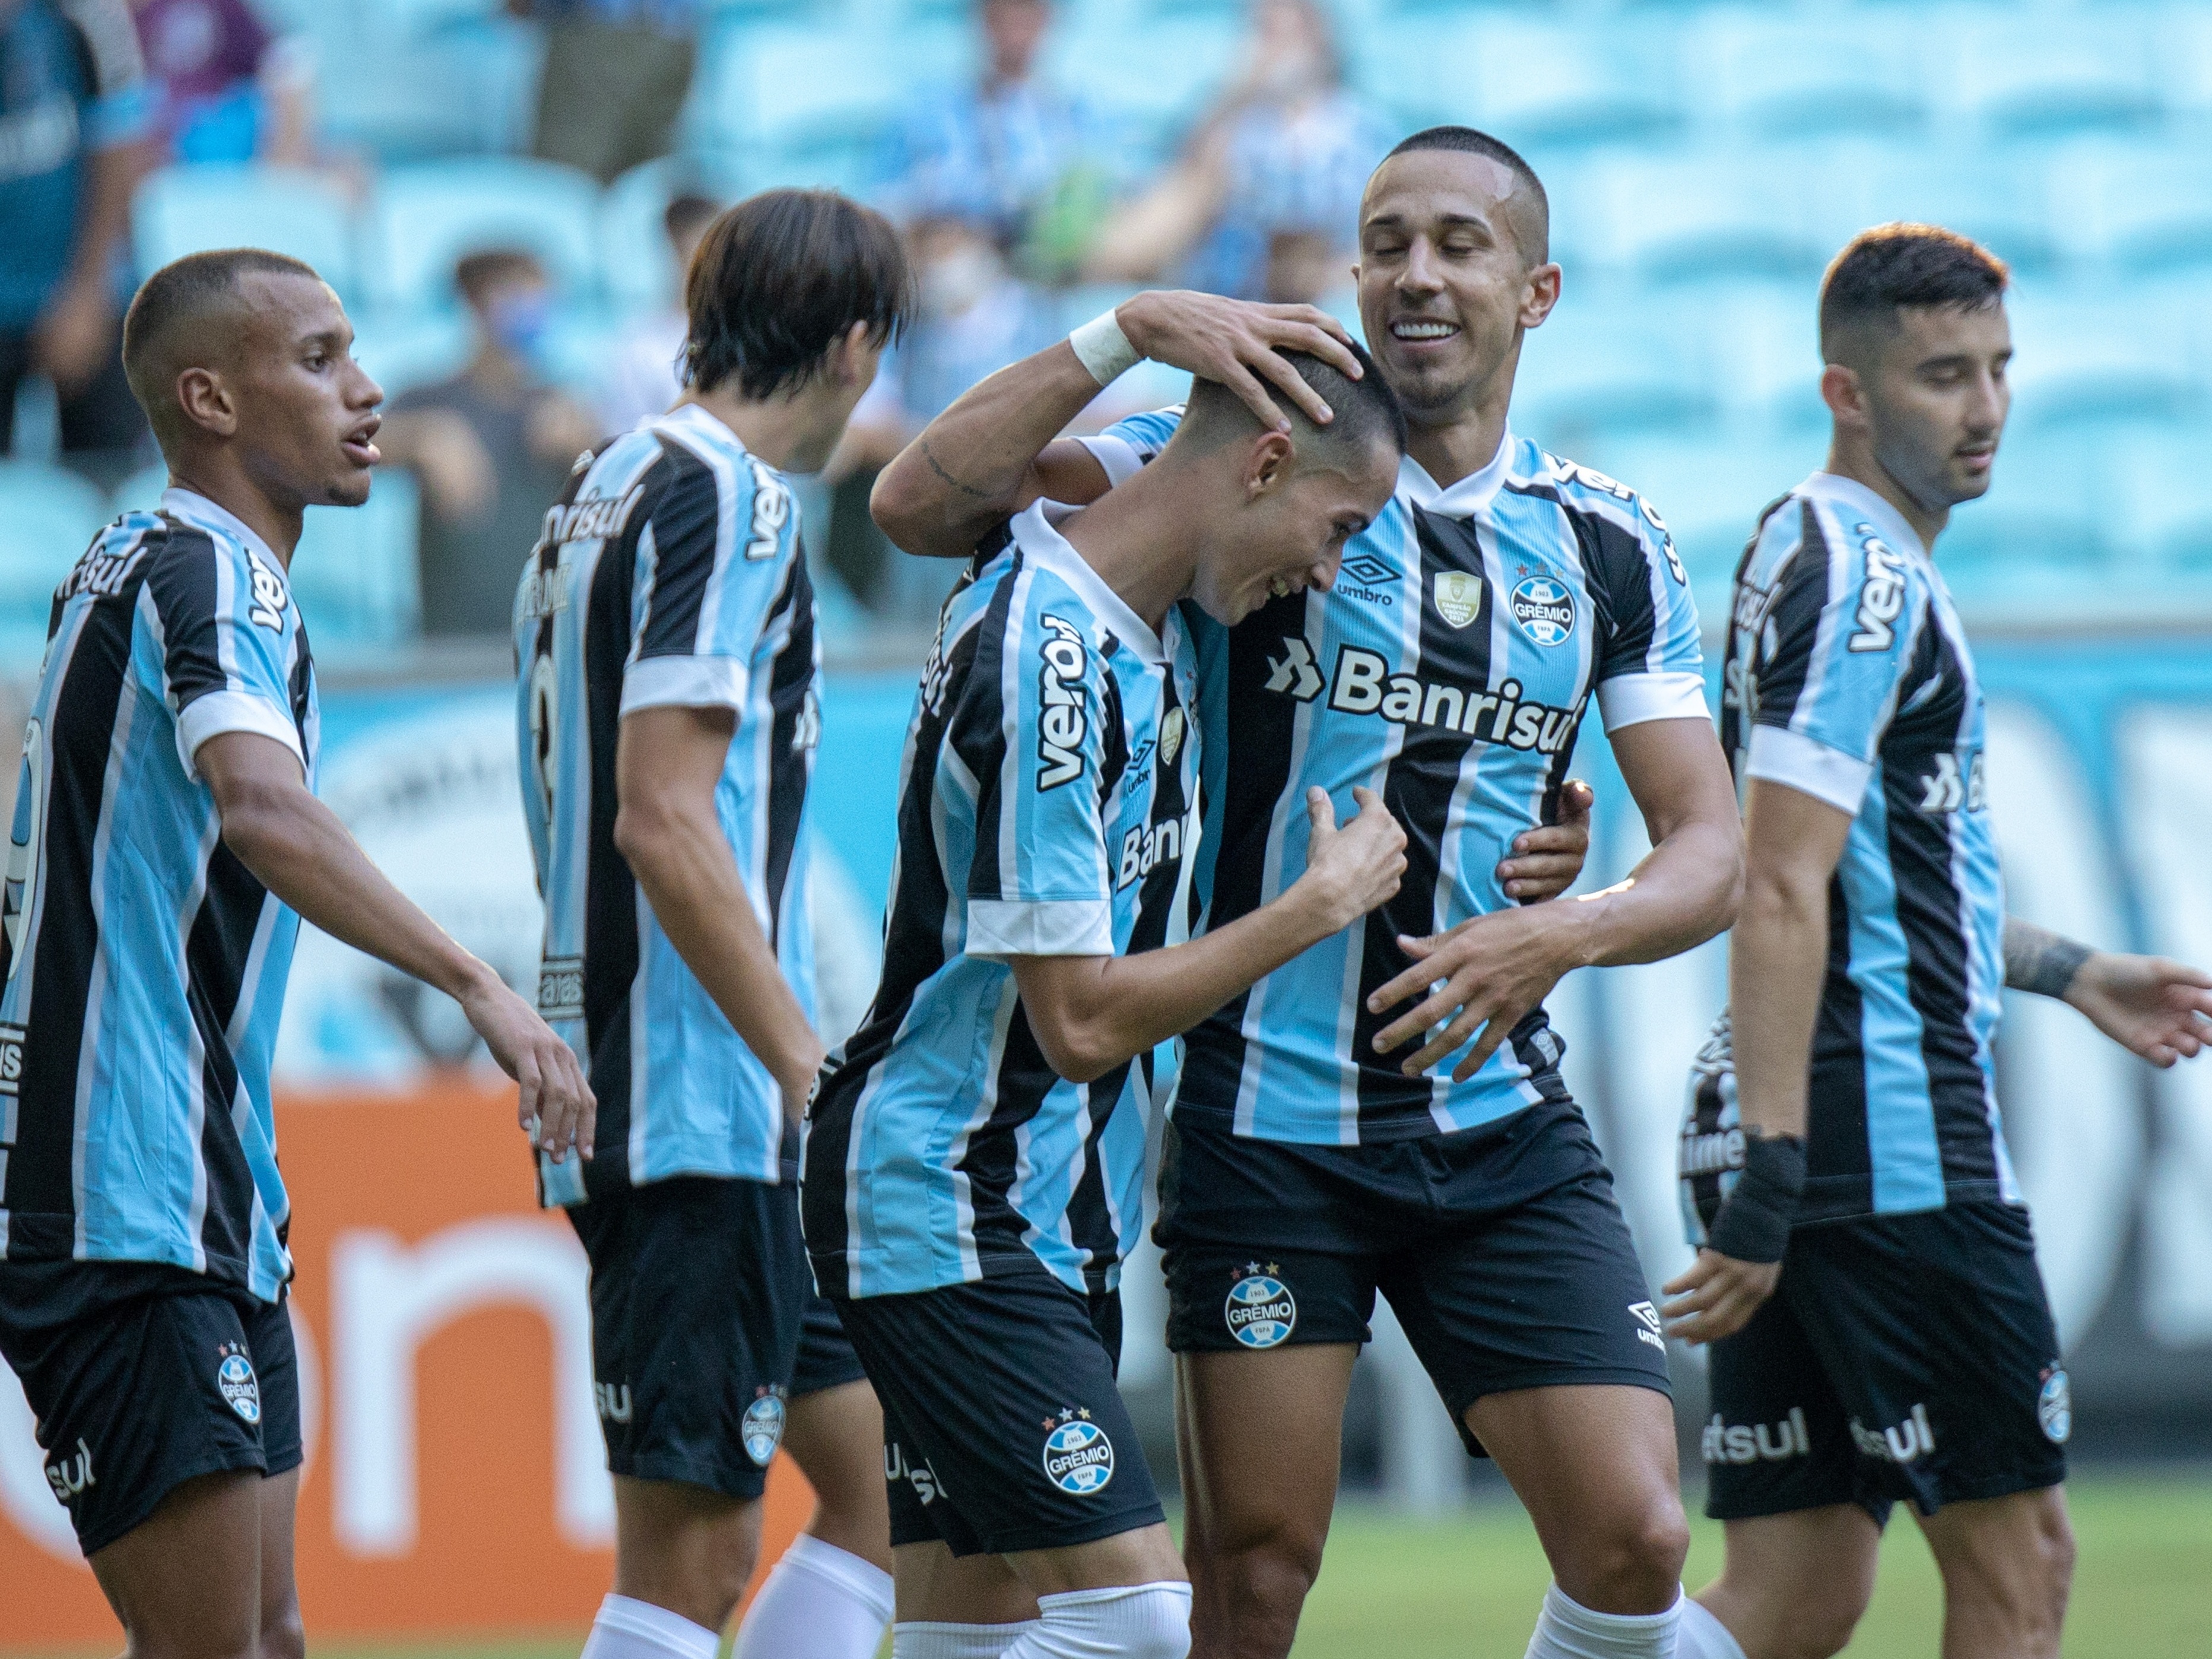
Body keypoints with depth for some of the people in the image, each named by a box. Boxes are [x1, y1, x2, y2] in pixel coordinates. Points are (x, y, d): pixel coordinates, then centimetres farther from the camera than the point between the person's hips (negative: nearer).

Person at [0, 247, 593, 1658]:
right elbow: (265, 811, -34)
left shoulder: (138, 568, 18)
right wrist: (479, 985, -40)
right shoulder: (209, 575, -14)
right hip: (139, 1223, -11)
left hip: (212, 1220, 11)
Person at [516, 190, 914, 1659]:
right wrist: (821, 1077, -18)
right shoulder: (727, 497, -11)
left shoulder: (613, 486, 18)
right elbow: (665, 822, -19)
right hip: (705, 1109, -10)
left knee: (888, 1477, 13)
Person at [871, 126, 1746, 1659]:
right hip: (1267, 1113, -3)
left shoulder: (1612, 550, 8)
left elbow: (1709, 848, 4)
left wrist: (1559, 933, -17)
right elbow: (920, 506, -10)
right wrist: (1130, 333, -21)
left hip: (1501, 1123, 3)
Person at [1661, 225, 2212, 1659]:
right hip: (1893, 1136, -9)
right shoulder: (1864, 575, -12)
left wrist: (2068, 973, 39)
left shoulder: (1813, 553, 19)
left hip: (1797, 1142, 9)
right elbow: (1781, 895, -20)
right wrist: (1769, 1187, -25)